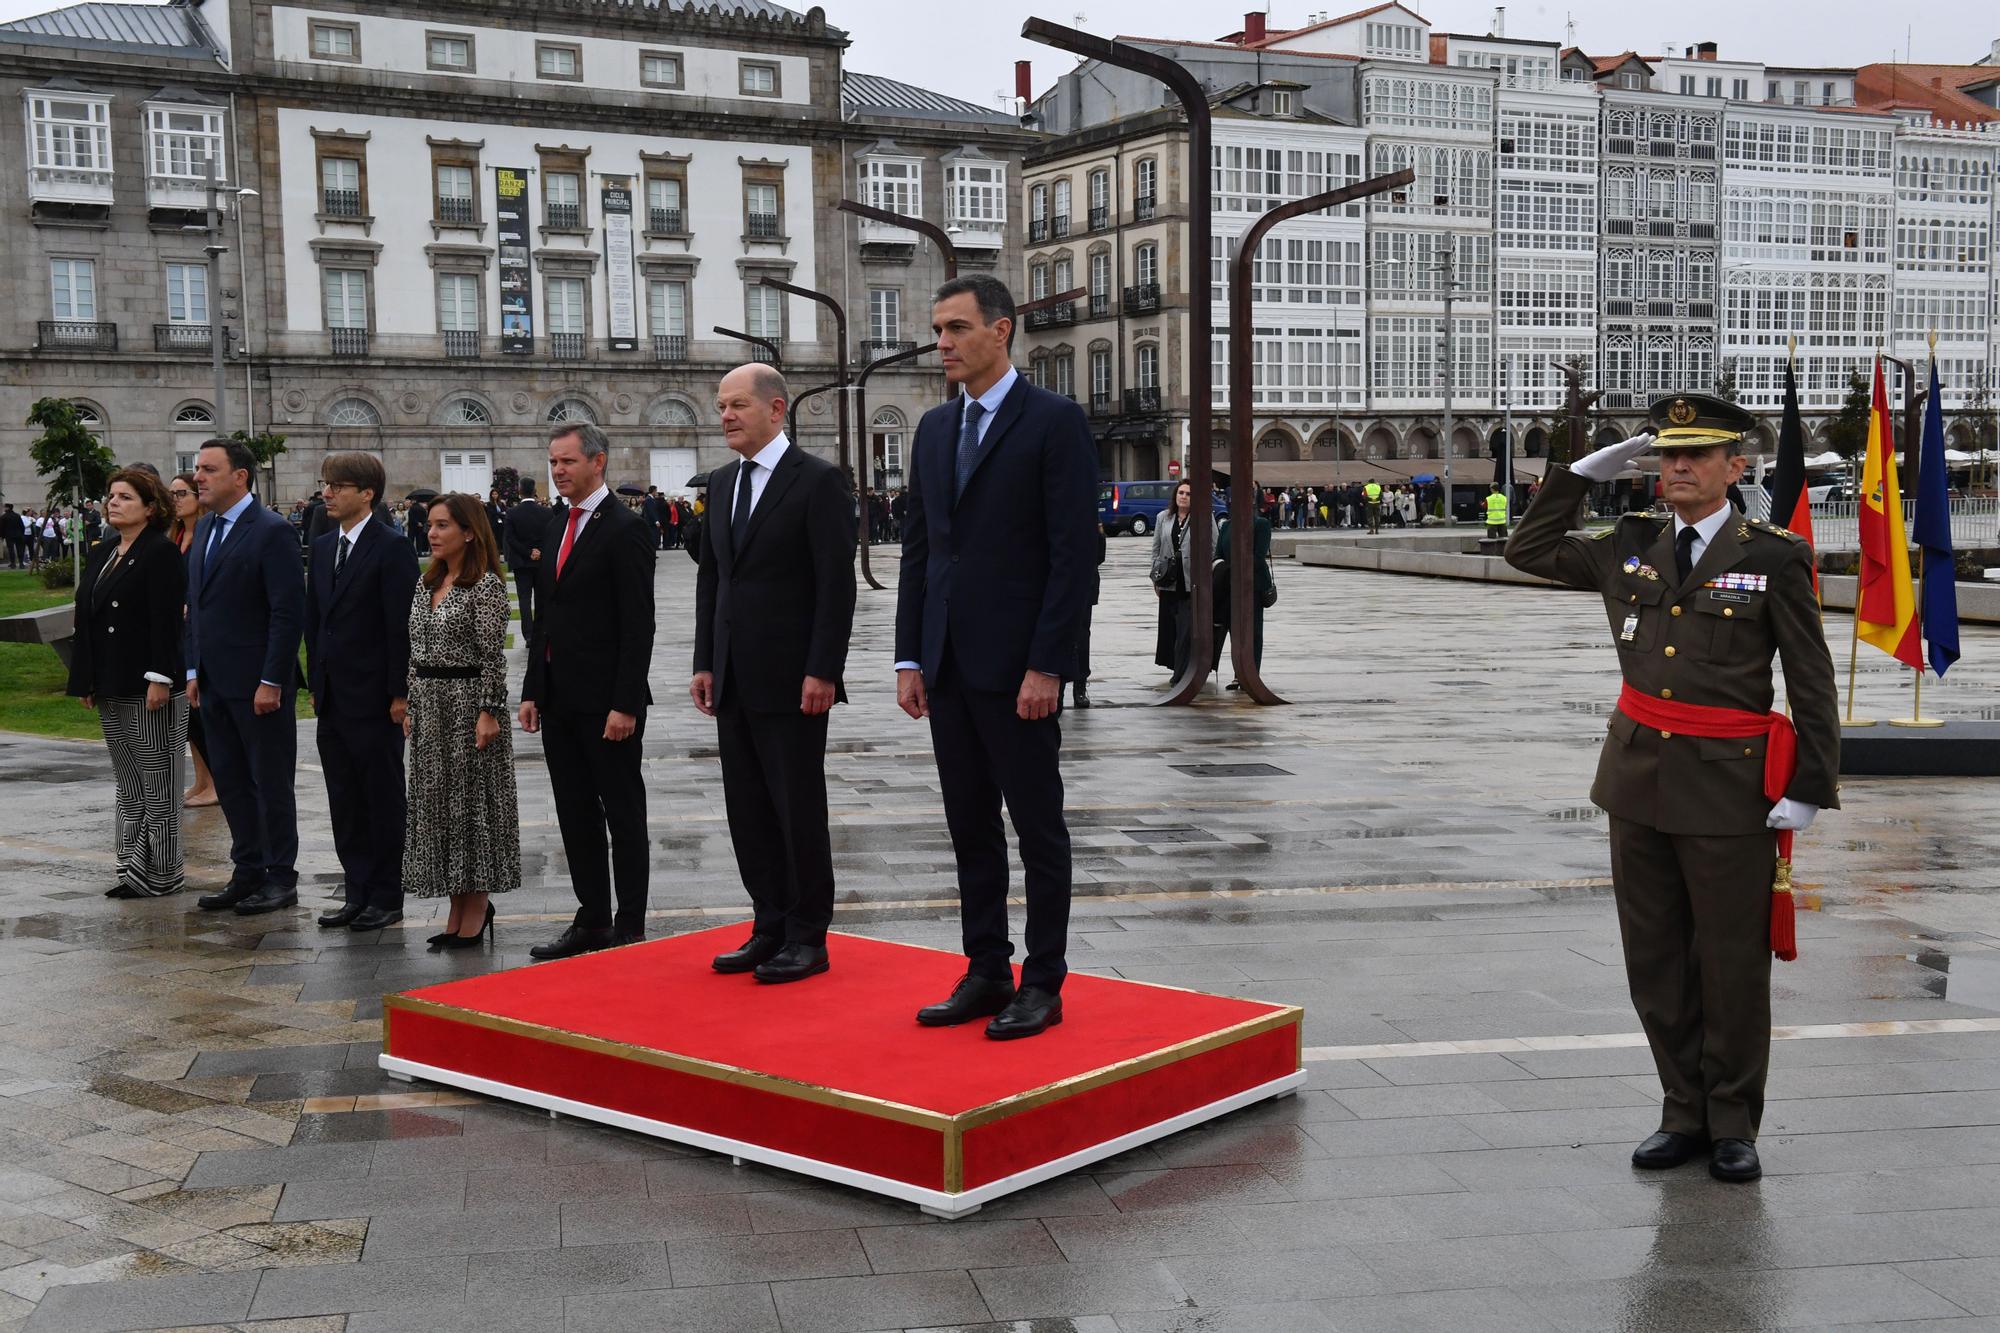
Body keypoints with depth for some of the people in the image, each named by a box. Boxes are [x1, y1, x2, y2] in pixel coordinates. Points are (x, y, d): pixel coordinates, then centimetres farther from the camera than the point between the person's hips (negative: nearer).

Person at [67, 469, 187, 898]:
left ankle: (160, 874, 6)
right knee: (128, 786, 12)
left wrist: (160, 680, -21)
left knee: (158, 784, 0)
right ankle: (134, 869, 18)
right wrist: (86, 681, 11)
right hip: (111, 689, 8)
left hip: (150, 689, -8)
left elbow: (166, 621, -16)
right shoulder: (101, 554, 14)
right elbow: (87, 618, 15)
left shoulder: (161, 553, -10)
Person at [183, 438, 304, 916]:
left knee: (271, 783, 2)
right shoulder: (205, 529, 13)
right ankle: (247, 872, 21)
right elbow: (196, 605, 18)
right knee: (230, 781, 12)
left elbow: (288, 612, -17)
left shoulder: (272, 531, -13)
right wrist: (194, 670, 12)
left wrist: (272, 681, -19)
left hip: (258, 684, -8)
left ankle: (281, 877, 12)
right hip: (214, 683, 8)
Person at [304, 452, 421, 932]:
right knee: (344, 802, 11)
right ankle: (358, 892, 19)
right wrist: (315, 684, 13)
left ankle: (387, 897, 10)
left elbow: (402, 626, -13)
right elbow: (314, 621, 17)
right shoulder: (322, 547, 12)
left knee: (384, 800, 3)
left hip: (374, 699, -7)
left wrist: (399, 693, -15)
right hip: (333, 699, 7)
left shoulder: (392, 549, -11)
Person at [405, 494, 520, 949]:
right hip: (428, 705, 8)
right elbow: (415, 651, 15)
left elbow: (493, 656, -14)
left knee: (472, 801, -1)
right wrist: (410, 705, 13)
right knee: (436, 801, 9)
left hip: (468, 702, -8)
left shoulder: (486, 585, -11)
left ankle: (477, 907, 9)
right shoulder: (427, 582, 12)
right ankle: (457, 909, 18)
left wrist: (489, 712, -18)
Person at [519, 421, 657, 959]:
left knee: (623, 814, 1)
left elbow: (638, 626, -15)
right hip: (559, 701, 8)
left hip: (606, 701, -8)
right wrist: (532, 690, 12)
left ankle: (630, 928, 7)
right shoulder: (557, 525, 14)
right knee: (576, 814, 11)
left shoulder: (625, 529, -11)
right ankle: (592, 920, 19)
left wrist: (626, 704, -19)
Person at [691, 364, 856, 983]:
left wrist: (823, 672, -17)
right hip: (734, 680, 7)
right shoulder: (724, 481, 14)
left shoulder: (818, 481, -8)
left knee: (799, 810, 0)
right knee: (748, 811, 10)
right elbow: (710, 577, 16)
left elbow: (836, 584, -12)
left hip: (792, 680, -7)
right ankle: (770, 927, 20)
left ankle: (808, 938, 9)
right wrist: (705, 664, 10)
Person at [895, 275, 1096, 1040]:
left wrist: (1046, 666, -16)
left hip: (1018, 667, -7)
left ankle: (1043, 984, 10)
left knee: (1038, 829, 2)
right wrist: (910, 658, 8)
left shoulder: (1055, 423, -7)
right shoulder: (934, 429, 13)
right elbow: (918, 550, 15)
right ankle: (986, 973, 20)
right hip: (948, 666, 7)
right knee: (970, 828, 11)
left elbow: (1072, 553, -12)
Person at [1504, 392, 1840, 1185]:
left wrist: (1808, 789, -9)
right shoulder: (1631, 549, 8)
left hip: (1728, 790, -4)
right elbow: (1530, 551, 19)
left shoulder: (1774, 559, -4)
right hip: (1639, 780, 4)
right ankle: (1685, 1114, 23)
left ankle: (1733, 1127, 18)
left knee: (1733, 966, 4)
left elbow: (1812, 686, -4)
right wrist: (1585, 472, 9)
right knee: (1656, 964, 10)